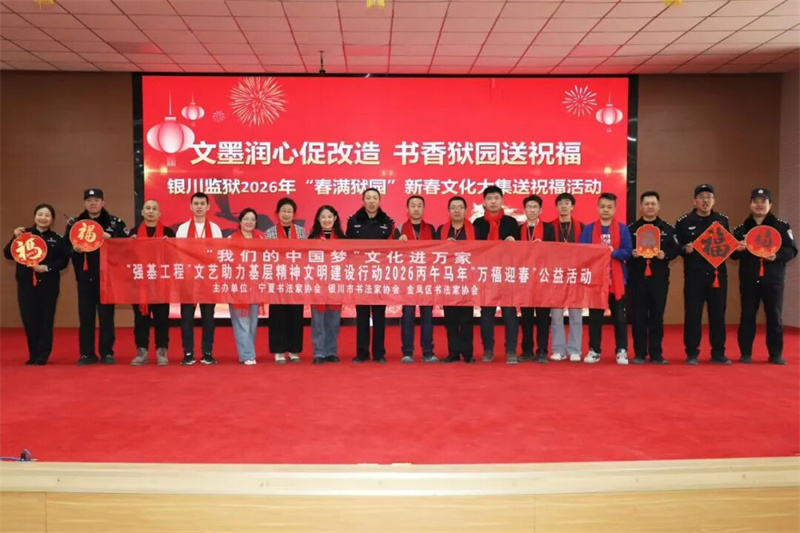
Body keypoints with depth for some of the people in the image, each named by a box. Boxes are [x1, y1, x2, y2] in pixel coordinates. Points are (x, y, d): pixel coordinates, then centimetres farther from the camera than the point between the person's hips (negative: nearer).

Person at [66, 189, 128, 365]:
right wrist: (74, 250, -12)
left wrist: (110, 239, -16)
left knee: (106, 315, 2)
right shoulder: (74, 223, 8)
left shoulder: (115, 223, 3)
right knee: (85, 316, 5)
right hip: (85, 277, 2)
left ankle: (107, 353, 10)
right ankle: (87, 354, 13)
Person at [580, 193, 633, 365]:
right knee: (594, 317, 6)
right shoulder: (589, 229, 4)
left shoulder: (622, 229, 3)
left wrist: (613, 252, -20)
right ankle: (594, 351, 14)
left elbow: (628, 252, -5)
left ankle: (621, 351, 10)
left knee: (619, 317, 3)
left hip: (617, 280, -1)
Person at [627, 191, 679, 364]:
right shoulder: (631, 228, 7)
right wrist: (632, 254, -17)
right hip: (637, 277, 0)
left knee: (657, 316, 5)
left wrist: (665, 255, -16)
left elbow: (675, 249, 3)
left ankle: (656, 354, 12)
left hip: (659, 278, 0)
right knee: (638, 317, 1)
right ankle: (639, 354, 9)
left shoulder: (668, 229, 9)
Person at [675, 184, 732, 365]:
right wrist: (685, 249, -19)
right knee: (692, 314, -1)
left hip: (718, 274, 3)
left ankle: (718, 353, 15)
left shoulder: (723, 220, 10)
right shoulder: (683, 222, 1)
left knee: (718, 314, 6)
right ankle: (692, 353, 8)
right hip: (694, 275, -2)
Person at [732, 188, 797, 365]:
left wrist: (777, 256, -21)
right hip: (749, 280, 1)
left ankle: (776, 354, 14)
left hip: (773, 279, -1)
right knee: (747, 316, 4)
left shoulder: (782, 226, 1)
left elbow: (792, 250, -3)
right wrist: (738, 249, -14)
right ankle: (745, 353, 12)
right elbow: (733, 255, 9)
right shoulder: (741, 229, 7)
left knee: (775, 317, 4)